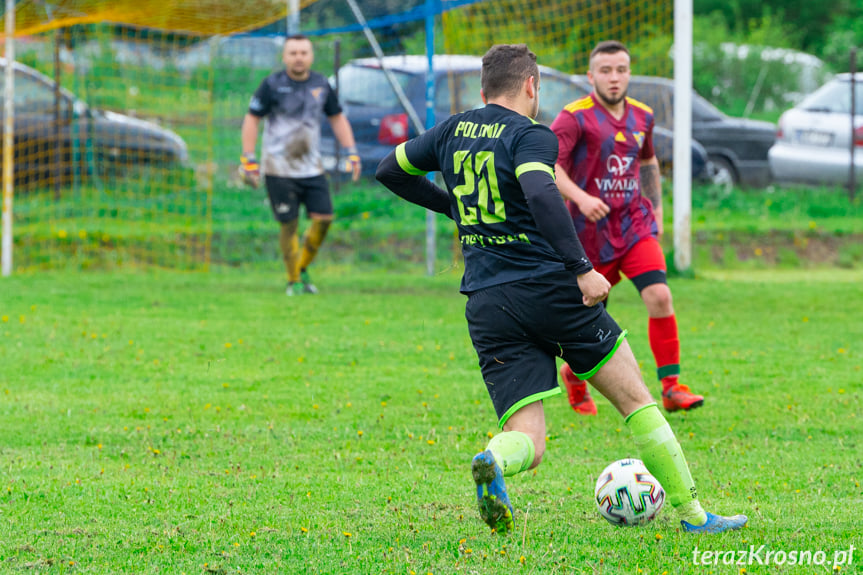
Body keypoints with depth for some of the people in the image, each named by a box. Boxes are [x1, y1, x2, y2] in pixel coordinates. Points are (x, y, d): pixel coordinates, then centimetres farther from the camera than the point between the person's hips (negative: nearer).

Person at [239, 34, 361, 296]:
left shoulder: (321, 85, 7)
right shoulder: (272, 85, -6)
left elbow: (337, 118, 18)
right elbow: (251, 119, -3)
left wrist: (351, 153, 10)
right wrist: (248, 158, -10)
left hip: (312, 168, 4)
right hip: (279, 169, -4)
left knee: (323, 219, -5)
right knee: (289, 225, -4)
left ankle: (303, 269, 18)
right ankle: (293, 281, 12)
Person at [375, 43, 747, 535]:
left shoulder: (453, 132, 14)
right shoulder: (530, 134, -5)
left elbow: (390, 171, 27)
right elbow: (541, 194, -25)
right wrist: (582, 269, -26)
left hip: (486, 306, 5)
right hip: (549, 287, -5)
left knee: (528, 440, 1)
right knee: (636, 399, 10)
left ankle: (493, 463, -34)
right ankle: (692, 513, 10)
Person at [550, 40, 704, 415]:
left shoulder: (641, 116, 9)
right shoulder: (575, 117, -10)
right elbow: (546, 164, -22)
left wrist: (656, 209, 23)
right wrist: (579, 196, -35)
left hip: (634, 223, 4)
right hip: (591, 230, -4)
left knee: (659, 296, -16)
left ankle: (671, 388, -12)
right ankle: (573, 375, 37)